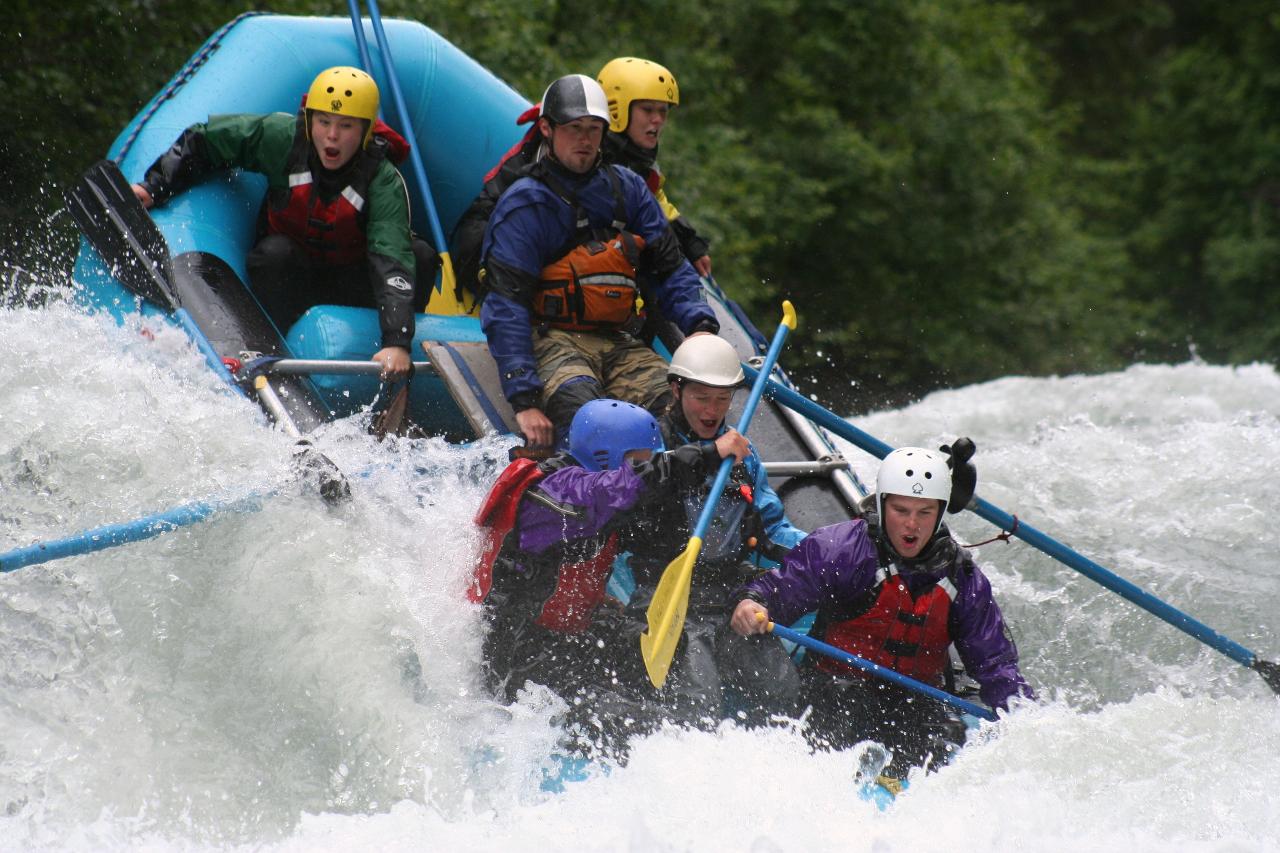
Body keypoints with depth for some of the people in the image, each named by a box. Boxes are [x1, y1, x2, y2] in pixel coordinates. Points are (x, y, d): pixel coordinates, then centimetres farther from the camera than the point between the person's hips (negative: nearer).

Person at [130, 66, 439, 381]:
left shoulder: (384, 183, -24)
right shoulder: (282, 138, -18)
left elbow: (391, 259, -37)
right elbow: (201, 140, -4)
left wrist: (397, 341, -50)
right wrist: (153, 188, -13)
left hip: (351, 284, 0)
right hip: (287, 280, 0)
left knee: (421, 256, -24)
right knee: (275, 250, -33)